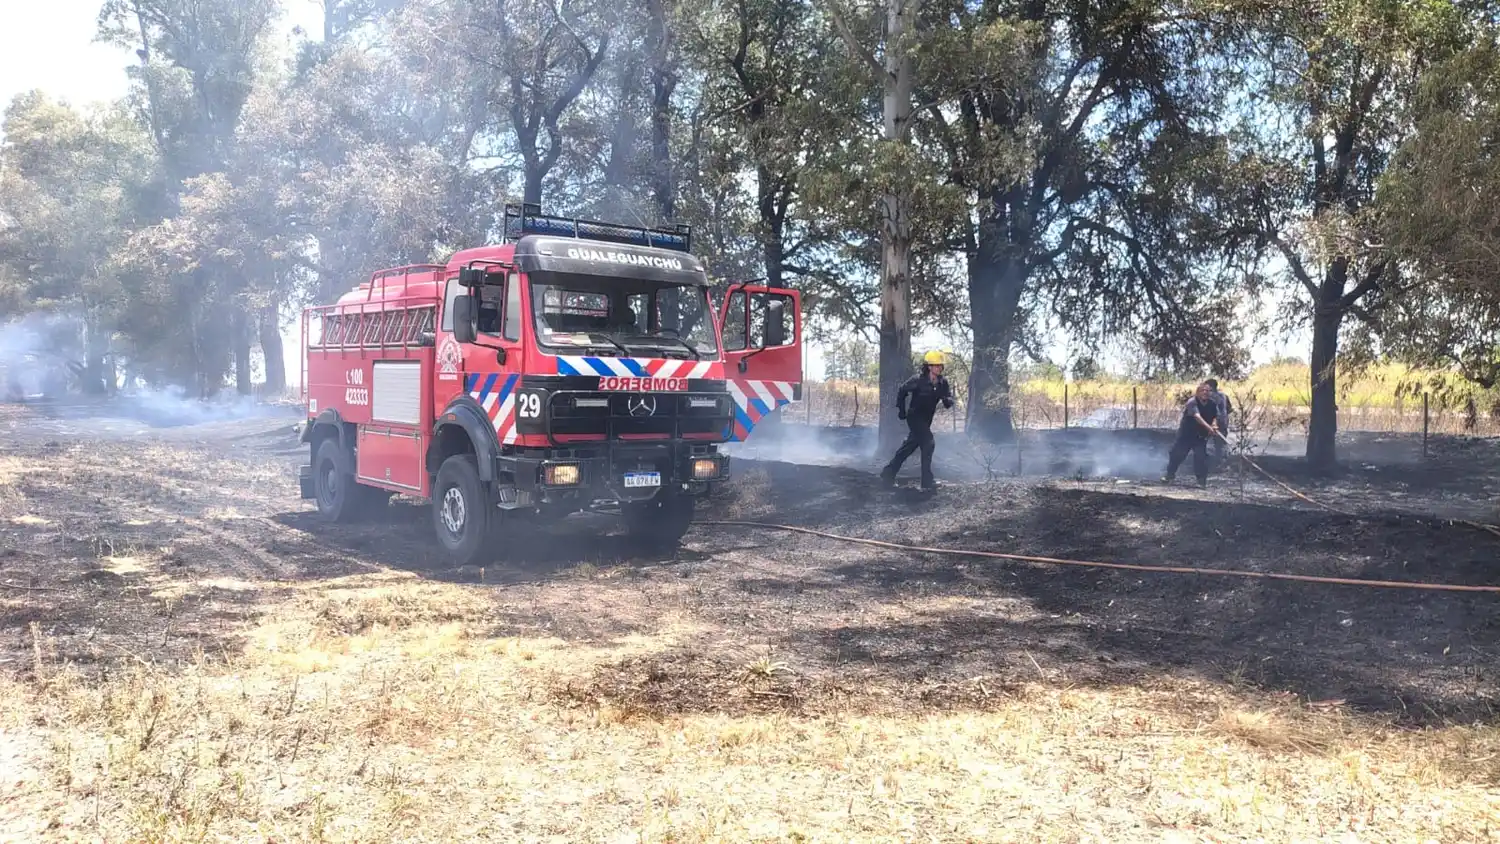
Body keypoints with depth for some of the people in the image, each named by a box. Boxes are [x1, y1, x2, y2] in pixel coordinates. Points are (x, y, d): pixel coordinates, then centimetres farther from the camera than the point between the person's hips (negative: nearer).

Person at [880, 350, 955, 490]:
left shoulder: (943, 382, -5)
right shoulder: (918, 380, -19)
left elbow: (949, 399, -6)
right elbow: (902, 391, -5)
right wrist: (901, 409, -6)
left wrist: (947, 400, -30)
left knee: (909, 447, 14)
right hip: (915, 417, -7)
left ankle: (888, 473, 26)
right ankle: (927, 481, -16)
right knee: (929, 443, -19)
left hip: (926, 420, 7)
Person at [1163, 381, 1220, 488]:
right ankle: (1170, 475, 22)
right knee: (1177, 454, 3)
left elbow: (1215, 417, -4)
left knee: (1201, 456, -7)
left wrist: (1214, 425, -28)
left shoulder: (1213, 404, -4)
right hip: (1186, 433, -2)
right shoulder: (1192, 402, -21)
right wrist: (1209, 428, -45)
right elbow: (1197, 417, -33)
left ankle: (1202, 479, 4)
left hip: (1201, 436, 2)